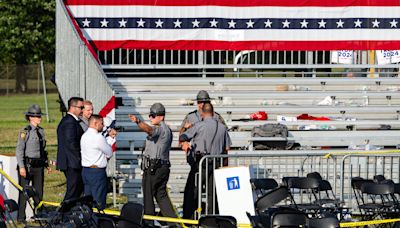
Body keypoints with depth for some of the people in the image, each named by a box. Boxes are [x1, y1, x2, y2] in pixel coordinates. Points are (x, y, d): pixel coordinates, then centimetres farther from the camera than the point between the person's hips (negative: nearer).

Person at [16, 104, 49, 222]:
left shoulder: (41, 131, 11)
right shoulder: (25, 132, -10)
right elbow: (19, 150, -13)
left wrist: (46, 163, 17)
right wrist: (21, 167, -19)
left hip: (39, 165, 6)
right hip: (27, 165, -6)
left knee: (39, 191, 10)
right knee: (24, 192, -1)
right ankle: (21, 217, 3)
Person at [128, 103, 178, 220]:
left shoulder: (160, 129, -15)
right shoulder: (167, 130, 19)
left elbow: (149, 129, -38)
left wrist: (138, 121, -54)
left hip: (153, 168, -10)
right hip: (164, 166, 10)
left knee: (148, 194, -3)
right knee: (161, 194, 13)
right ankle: (172, 218, 8)